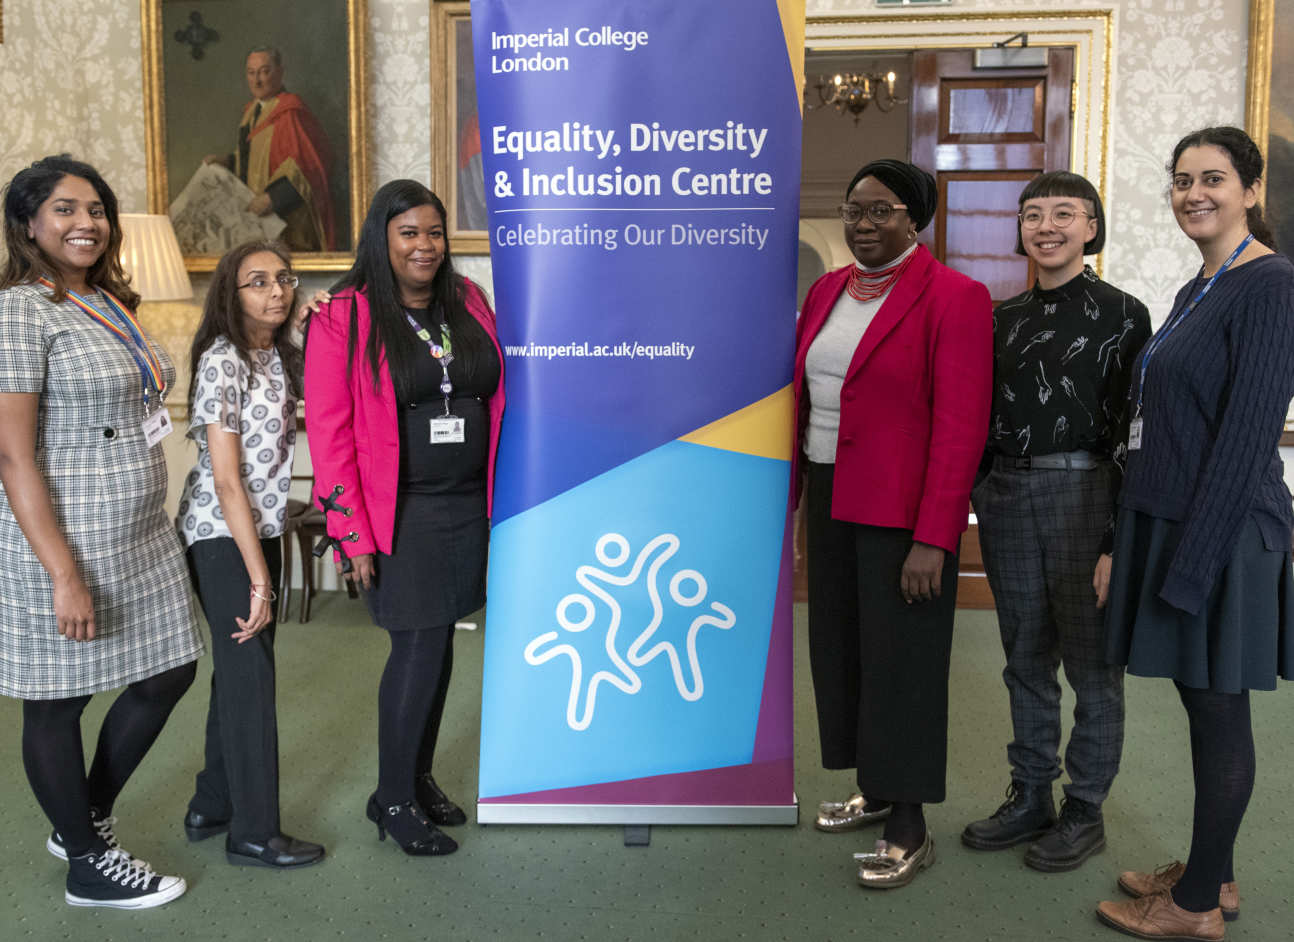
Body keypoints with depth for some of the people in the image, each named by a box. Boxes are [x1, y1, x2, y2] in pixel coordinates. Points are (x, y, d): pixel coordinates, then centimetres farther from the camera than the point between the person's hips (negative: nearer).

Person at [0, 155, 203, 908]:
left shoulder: (111, 304, 11)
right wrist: (64, 575, -21)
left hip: (142, 537, 9)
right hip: (63, 540, -9)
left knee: (169, 672, 16)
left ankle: (87, 819, 36)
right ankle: (88, 865, 26)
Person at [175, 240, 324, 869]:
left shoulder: (279, 355, 9)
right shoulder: (222, 361, -16)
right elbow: (226, 478, -19)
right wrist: (258, 575, -19)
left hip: (259, 529, 8)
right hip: (222, 535, -8)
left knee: (241, 669, 15)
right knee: (250, 674, -2)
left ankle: (212, 807, 29)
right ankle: (253, 833, 10)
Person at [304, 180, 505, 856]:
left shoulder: (468, 303, 9)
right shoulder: (343, 318, -6)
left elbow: (498, 398, 15)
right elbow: (328, 429, -9)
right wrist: (353, 532, -13)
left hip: (469, 505, 5)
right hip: (400, 513, -5)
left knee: (438, 644, 12)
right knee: (419, 648, -4)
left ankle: (420, 779, 29)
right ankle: (392, 799, 14)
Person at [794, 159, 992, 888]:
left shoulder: (953, 298, -10)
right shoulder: (828, 290, 11)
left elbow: (961, 426, -15)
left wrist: (933, 539, -19)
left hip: (903, 511, -7)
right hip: (832, 499, 7)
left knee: (899, 658, 1)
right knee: (840, 647, 13)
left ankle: (911, 831, 15)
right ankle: (874, 789, 31)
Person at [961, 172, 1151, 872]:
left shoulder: (1121, 315, -3)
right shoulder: (1005, 318, 12)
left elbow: (1134, 432, -8)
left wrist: (1119, 538, -13)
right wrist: (973, 498, 9)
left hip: (1084, 493, -5)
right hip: (1006, 497, 5)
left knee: (1091, 662, 5)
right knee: (1025, 658, 13)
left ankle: (1084, 812, 20)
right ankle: (1029, 798, 27)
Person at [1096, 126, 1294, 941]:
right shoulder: (1196, 291, 15)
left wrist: (1192, 561, -20)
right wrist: (1134, 542, 17)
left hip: (1223, 530, -9)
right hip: (1173, 522, 9)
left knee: (1218, 710, 2)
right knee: (1204, 704, 16)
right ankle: (1212, 875, 30)